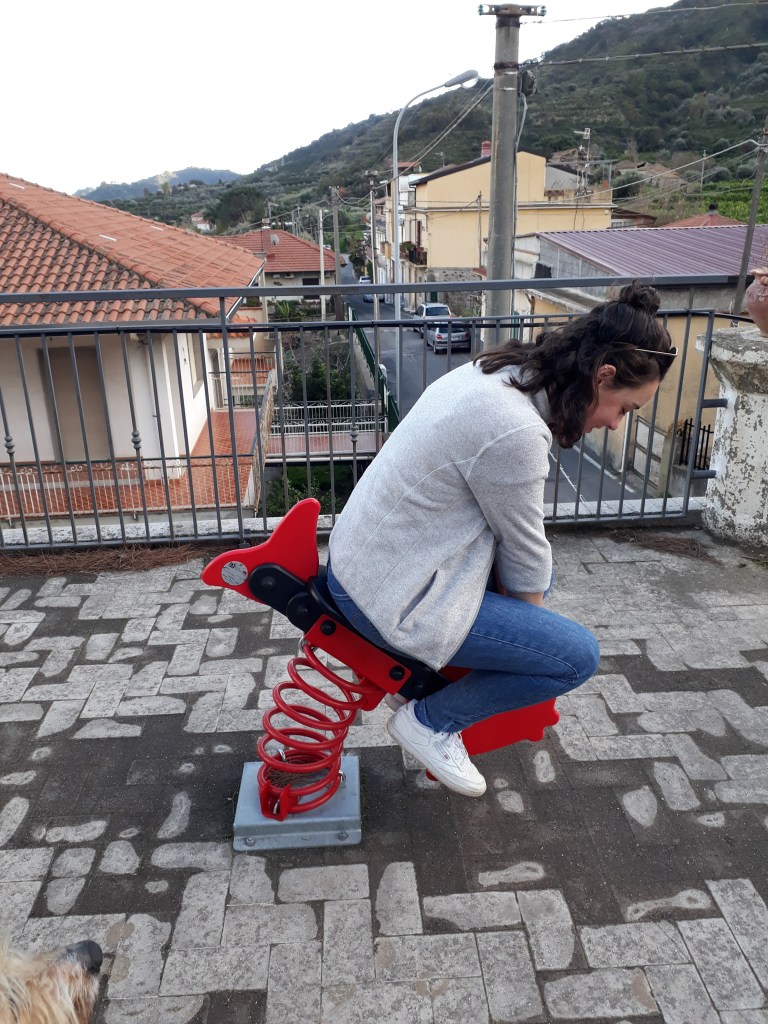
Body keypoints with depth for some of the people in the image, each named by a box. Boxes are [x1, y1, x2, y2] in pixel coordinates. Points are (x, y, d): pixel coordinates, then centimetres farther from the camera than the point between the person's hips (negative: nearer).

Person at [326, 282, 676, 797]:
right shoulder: (515, 432, -28)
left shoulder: (496, 374, 2)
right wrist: (535, 628, 4)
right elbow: (524, 548, -13)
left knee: (537, 576, 24)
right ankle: (431, 721, 7)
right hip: (389, 596, -10)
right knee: (578, 655, -5)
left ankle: (433, 671, 26)